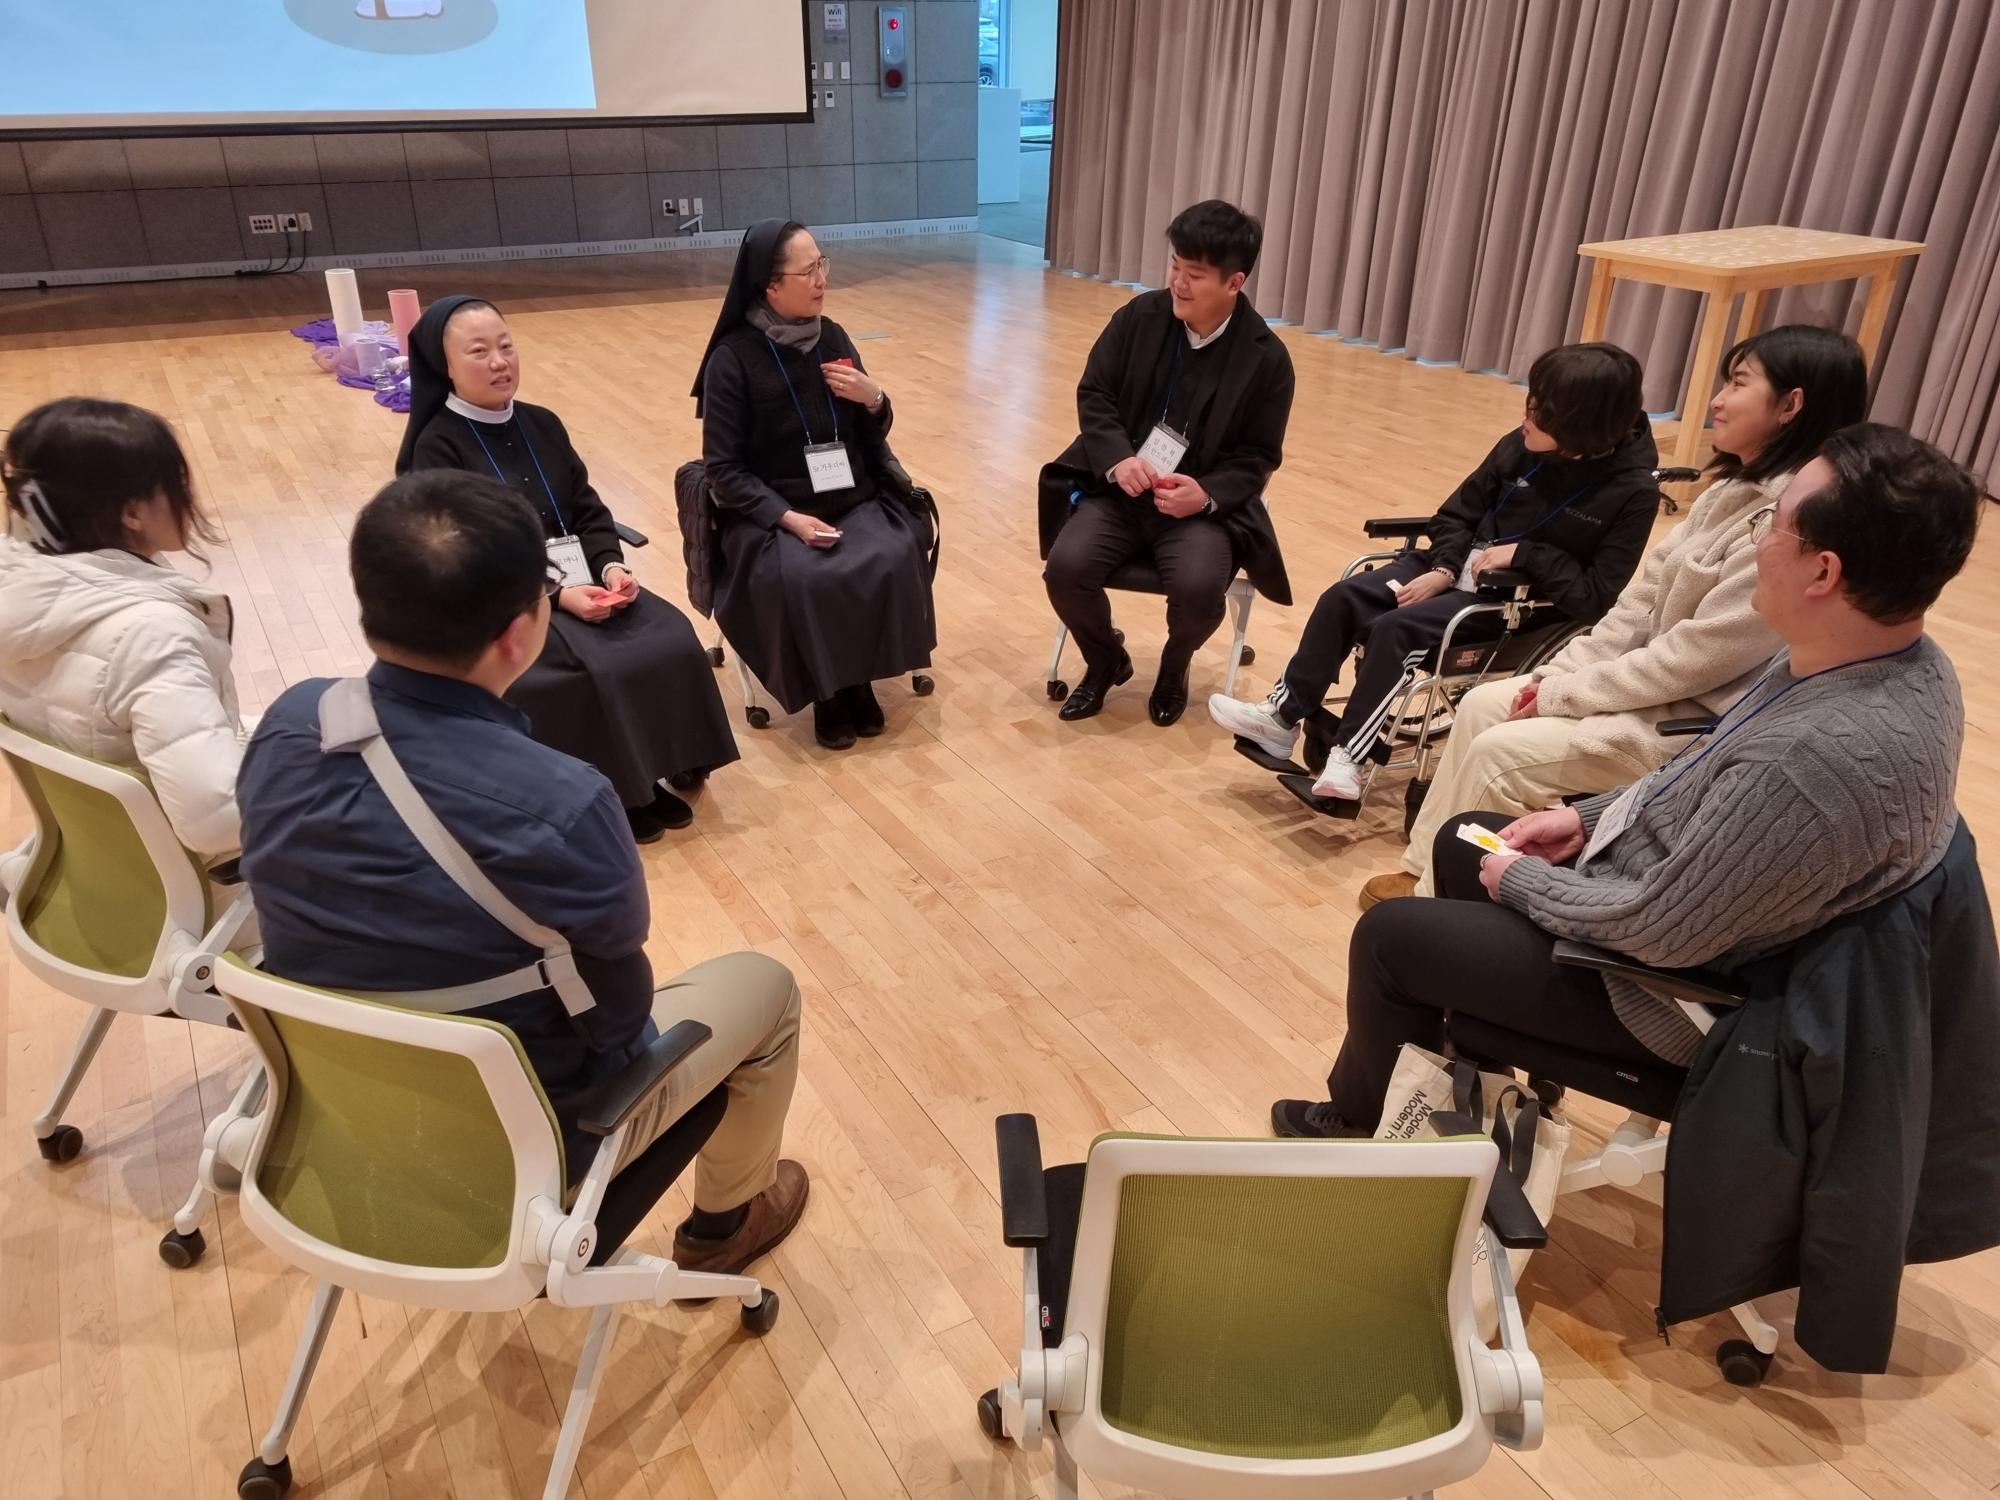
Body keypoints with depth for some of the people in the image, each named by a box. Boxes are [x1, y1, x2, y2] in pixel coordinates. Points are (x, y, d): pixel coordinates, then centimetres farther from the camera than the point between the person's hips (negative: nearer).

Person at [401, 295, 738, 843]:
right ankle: (618, 795, -8)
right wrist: (557, 594, -23)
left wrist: (610, 566, -11)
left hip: (583, 581, 6)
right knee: (602, 669, -28)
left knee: (672, 641, -18)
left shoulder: (542, 425, 12)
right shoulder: (437, 447, -7)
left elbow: (590, 512, 10)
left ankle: (656, 772, -3)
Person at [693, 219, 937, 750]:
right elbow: (724, 470, -9)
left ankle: (859, 678, -4)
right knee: (803, 580, -32)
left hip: (853, 499, 4)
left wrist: (874, 400, -11)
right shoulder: (732, 359, -9)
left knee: (892, 560, -25)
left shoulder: (833, 337, 5)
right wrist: (789, 516, -23)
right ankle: (827, 691, -6)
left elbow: (871, 437, 12)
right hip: (772, 512, -4)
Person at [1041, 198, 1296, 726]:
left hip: (1203, 503, -2)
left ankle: (1174, 667, 7)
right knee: (1065, 567, -23)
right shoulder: (1140, 316, -1)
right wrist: (1117, 459, -16)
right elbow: (1093, 394, 3)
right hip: (1120, 487, 2)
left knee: (1197, 588, -31)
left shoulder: (1267, 358, -6)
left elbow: (1258, 457, -1)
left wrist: (1207, 493, -21)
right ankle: (1106, 660, 9)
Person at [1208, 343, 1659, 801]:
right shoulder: (1520, 447, -2)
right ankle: (1282, 719, -7)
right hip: (1461, 569, 6)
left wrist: (1523, 554, -21)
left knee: (1396, 629, -27)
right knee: (1341, 599, -13)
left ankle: (1347, 756, -19)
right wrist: (1442, 569, -8)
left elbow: (1597, 595, -18)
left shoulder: (1633, 491, -15)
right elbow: (1458, 514, 9)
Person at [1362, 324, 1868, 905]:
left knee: (1502, 752, -17)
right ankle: (1426, 868, 12)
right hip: (1658, 679, 9)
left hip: (1704, 721, -9)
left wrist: (1561, 695, -17)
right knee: (1481, 705, 3)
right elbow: (1643, 601, 7)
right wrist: (1557, 673, -2)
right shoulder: (1734, 491, 5)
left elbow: (1693, 659, -24)